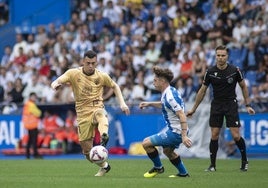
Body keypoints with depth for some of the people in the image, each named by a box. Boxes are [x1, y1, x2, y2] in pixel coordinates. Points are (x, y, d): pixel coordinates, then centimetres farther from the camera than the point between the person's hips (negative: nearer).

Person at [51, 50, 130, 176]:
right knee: (87, 150, 1)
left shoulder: (102, 76, 1)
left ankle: (104, 137, -70)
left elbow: (114, 86, 19)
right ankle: (104, 166, 28)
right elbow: (55, 82, -13)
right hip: (83, 114, 2)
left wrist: (122, 103, 7)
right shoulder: (73, 73, -3)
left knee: (100, 114, -42)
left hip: (97, 108, -2)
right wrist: (55, 85, -38)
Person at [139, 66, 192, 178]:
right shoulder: (170, 91, 6)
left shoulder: (169, 96, -24)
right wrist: (149, 104, 22)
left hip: (175, 132, -10)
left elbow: (182, 115, -28)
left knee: (146, 143, -8)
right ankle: (183, 173, 36)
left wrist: (184, 136, -31)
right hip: (173, 130, 10)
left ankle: (158, 167, 11)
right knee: (167, 151, 30)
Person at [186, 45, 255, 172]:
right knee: (214, 135, -4)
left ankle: (244, 160, 16)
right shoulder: (210, 72, -4)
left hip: (231, 104, -1)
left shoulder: (235, 70, -8)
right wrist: (193, 109, 9)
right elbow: (202, 90, 7)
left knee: (236, 136, -7)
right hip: (216, 105, 1)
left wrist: (248, 105, 2)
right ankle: (212, 165, 6)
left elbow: (243, 86, 6)